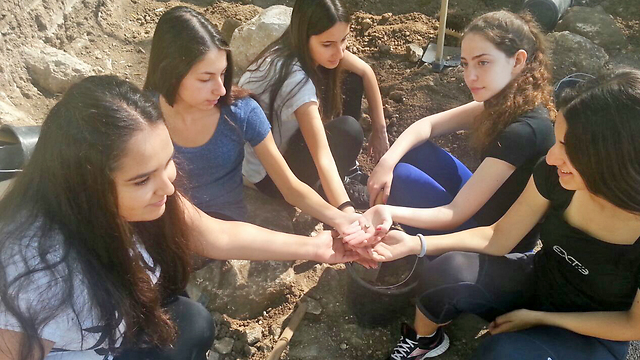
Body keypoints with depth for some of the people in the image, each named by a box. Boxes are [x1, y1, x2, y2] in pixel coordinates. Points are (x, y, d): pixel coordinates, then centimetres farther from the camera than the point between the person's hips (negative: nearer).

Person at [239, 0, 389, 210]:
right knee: (348, 129, -28)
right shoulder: (295, 78, -35)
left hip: (286, 143, 8)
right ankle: (334, 188, 0)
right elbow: (322, 156, -39)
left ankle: (346, 172, 5)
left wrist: (380, 130, -6)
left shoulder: (307, 49, -12)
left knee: (352, 82, -4)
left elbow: (365, 72, -3)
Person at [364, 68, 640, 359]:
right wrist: (415, 243, -19)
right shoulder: (555, 173, -20)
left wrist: (538, 318, -17)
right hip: (537, 281, 3)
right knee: (446, 273, -26)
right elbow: (498, 238, -9)